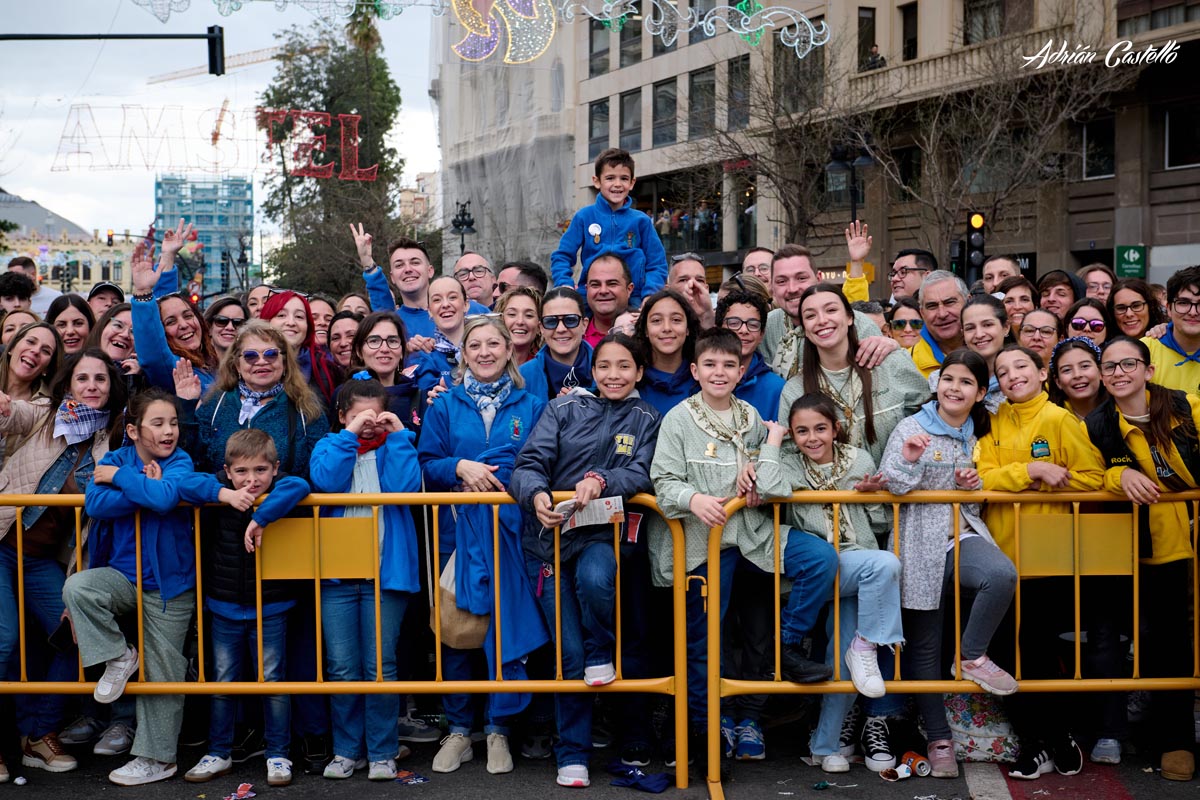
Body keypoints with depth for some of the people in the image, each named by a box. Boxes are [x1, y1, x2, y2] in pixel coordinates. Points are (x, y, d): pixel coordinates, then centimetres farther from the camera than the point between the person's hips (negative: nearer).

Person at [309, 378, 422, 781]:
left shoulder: (394, 447, 8)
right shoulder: (329, 446, 10)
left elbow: (407, 487, -12)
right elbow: (326, 481, -12)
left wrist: (398, 435, -8)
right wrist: (350, 434, -12)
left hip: (385, 571, -1)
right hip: (337, 571, 1)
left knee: (380, 668, 2)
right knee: (341, 668, 4)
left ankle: (382, 752, 13)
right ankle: (347, 749, 18)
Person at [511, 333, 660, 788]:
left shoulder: (645, 420, 10)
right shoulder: (563, 410, 7)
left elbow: (642, 475, -5)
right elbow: (529, 464, -2)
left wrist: (600, 481, -24)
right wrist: (536, 494, -25)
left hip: (603, 533, 0)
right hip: (550, 536, 1)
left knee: (595, 579, -36)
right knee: (568, 654, -3)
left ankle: (602, 656, -4)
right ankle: (573, 755, 12)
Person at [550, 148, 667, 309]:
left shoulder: (641, 221, 6)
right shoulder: (584, 217, 5)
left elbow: (656, 265, 6)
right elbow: (561, 256, 7)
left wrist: (650, 295, -10)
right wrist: (565, 285, -9)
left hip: (632, 300, 0)